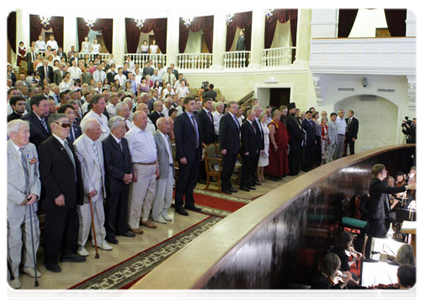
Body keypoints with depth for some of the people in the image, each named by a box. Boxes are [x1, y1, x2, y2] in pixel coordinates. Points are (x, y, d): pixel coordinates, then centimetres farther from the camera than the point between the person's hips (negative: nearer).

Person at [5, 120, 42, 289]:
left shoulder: (31, 148, 4)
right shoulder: (5, 150, -15)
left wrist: (35, 192, -5)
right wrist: (20, 198, -15)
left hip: (30, 201, 6)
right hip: (12, 204, -5)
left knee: (33, 234, 14)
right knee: (14, 240, 5)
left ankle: (29, 265, 36)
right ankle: (12, 274, 24)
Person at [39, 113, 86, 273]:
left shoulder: (68, 145, 13)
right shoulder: (46, 146, -14)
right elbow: (45, 175, -18)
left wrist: (78, 191, 10)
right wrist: (56, 195, -20)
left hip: (71, 196, 8)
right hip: (57, 199, -8)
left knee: (72, 225, 19)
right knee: (54, 230, 4)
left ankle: (68, 253, 37)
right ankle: (50, 261, 20)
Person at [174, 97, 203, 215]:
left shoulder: (195, 118, 14)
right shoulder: (180, 119, -10)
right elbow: (178, 138, -15)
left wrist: (200, 152, 11)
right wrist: (181, 156, -18)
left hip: (196, 154, 8)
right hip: (186, 155, -8)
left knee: (192, 180, 14)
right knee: (182, 181, 1)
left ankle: (189, 203, 26)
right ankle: (178, 205, 12)